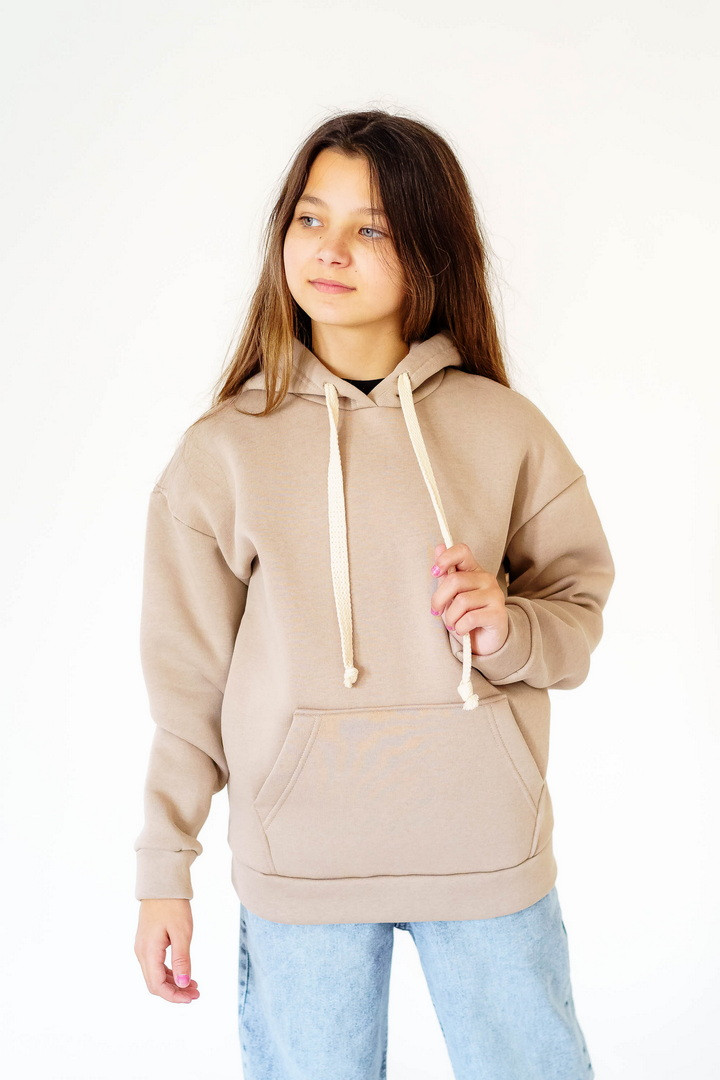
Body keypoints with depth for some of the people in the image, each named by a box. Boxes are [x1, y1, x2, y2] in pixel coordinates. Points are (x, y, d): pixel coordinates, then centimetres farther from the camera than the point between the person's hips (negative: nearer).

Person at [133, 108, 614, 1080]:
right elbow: (189, 674, 3)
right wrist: (163, 873, 5)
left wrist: (507, 630, -16)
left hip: (486, 850, 1)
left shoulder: (503, 429, -3)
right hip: (297, 861, 0)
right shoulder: (224, 449, -2)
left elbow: (579, 609, 6)